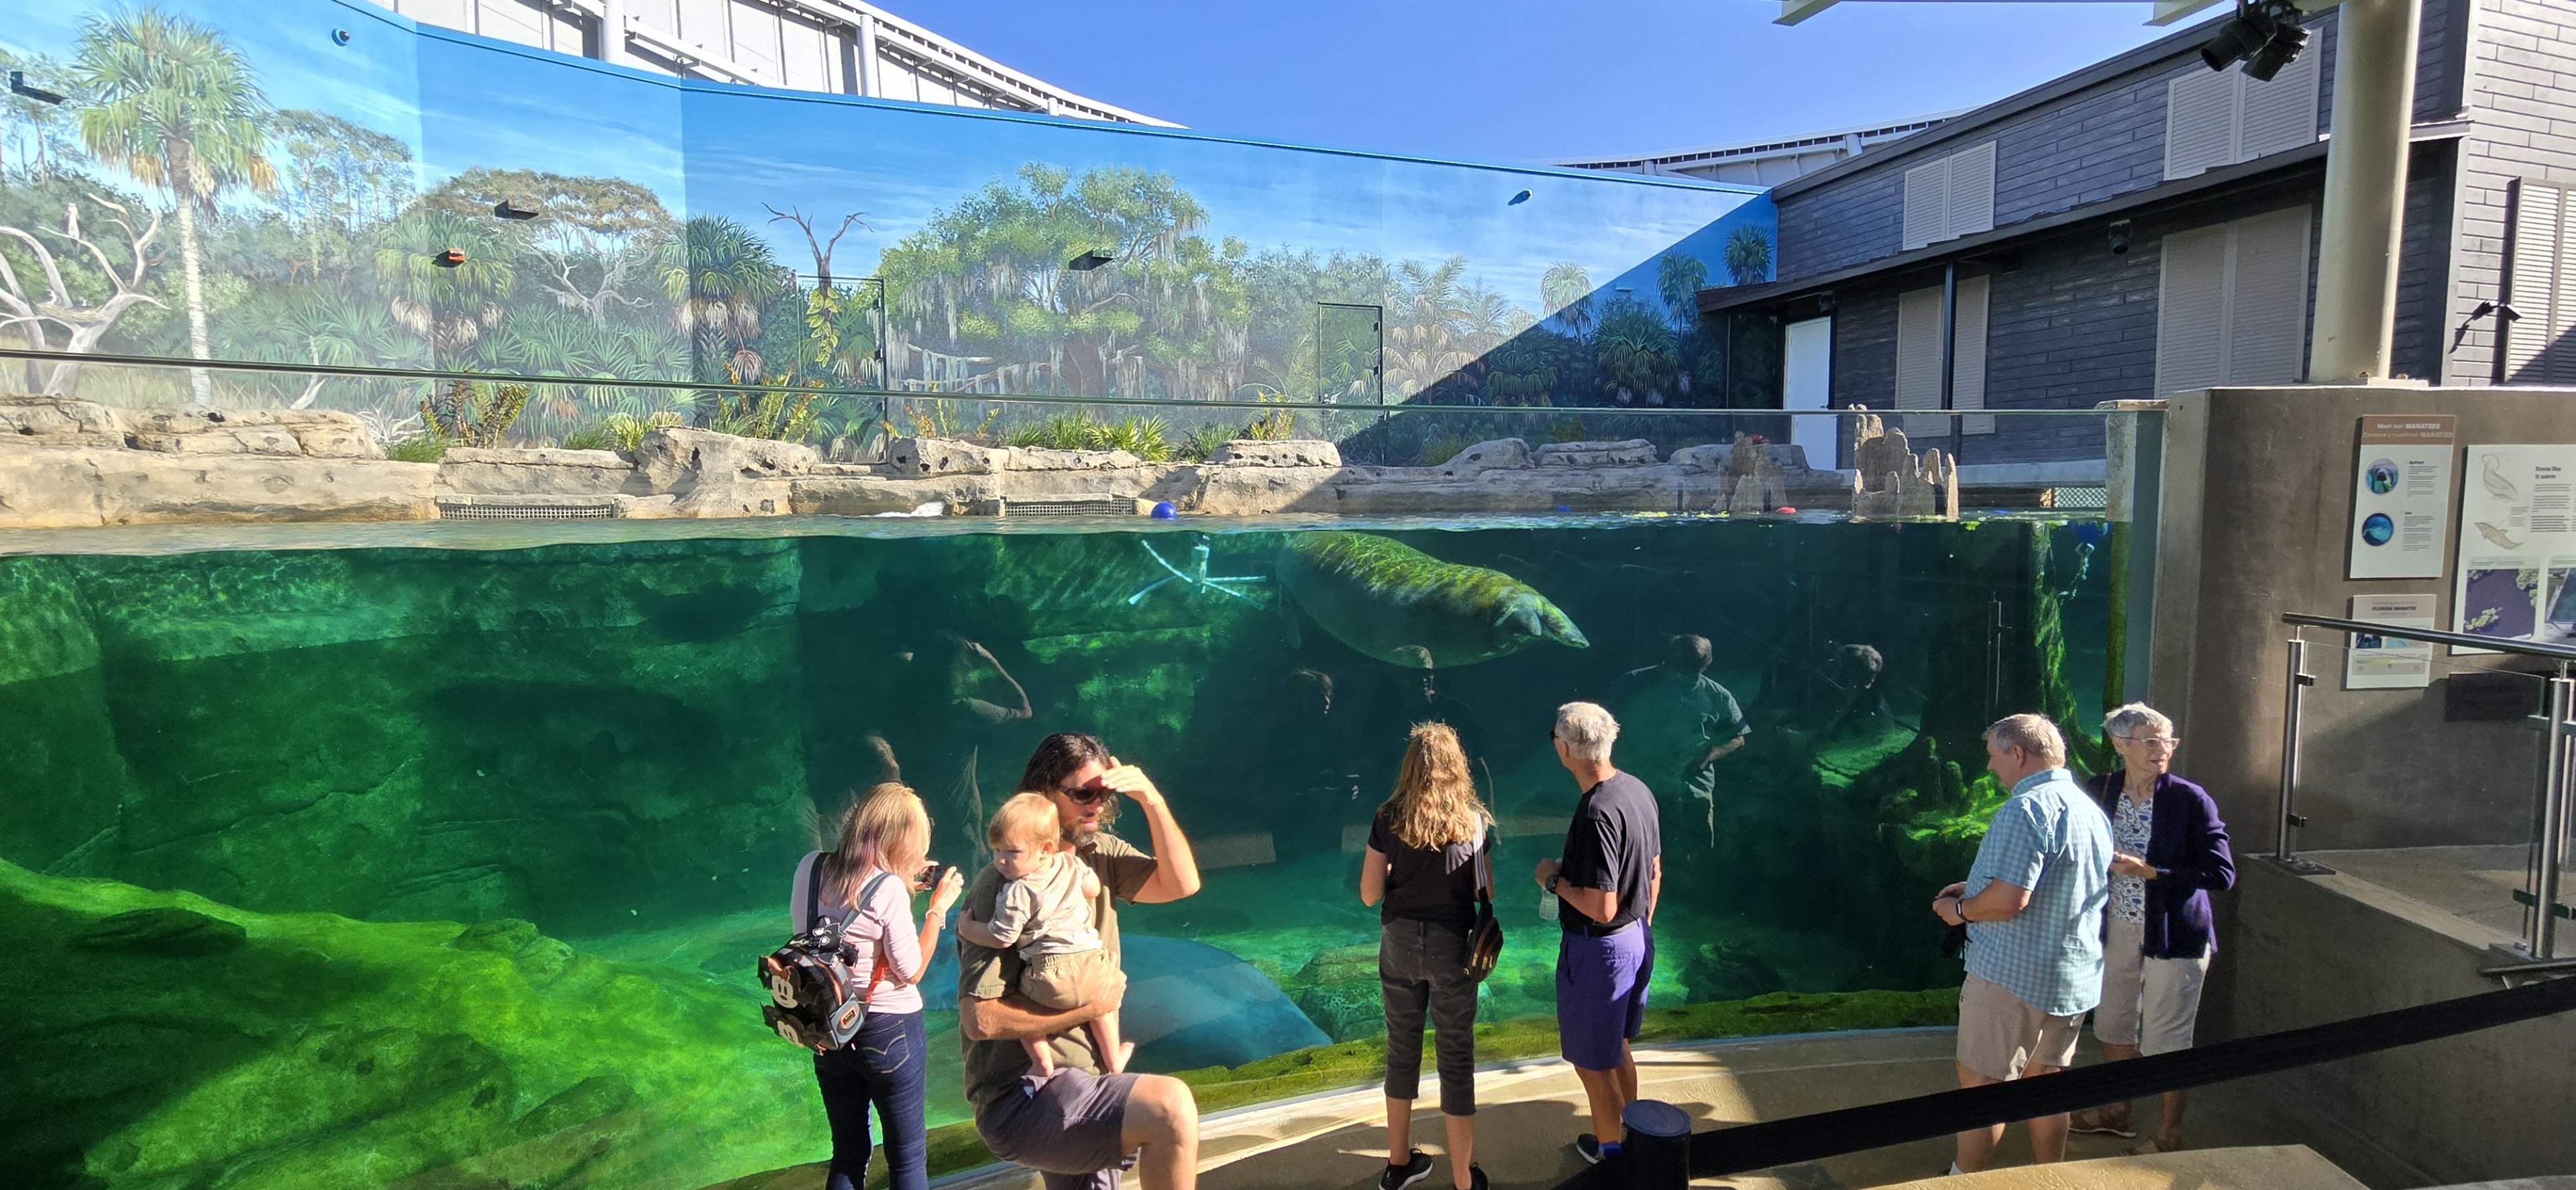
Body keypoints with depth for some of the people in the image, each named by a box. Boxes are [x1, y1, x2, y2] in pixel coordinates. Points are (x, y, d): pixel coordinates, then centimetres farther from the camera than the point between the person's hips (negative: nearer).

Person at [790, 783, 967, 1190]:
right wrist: (937, 909, -6)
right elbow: (911, 972, -15)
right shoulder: (888, 888, -21)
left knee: (848, 1156, 21)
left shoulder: (810, 868, -5)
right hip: (889, 1032, -5)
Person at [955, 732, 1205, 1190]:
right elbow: (980, 1018, -22)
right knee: (1171, 1106, -25)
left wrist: (1152, 800, -16)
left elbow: (1181, 883, -6)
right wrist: (1091, 1006, -16)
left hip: (1085, 1083, 8)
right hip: (1019, 1098, -8)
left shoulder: (1100, 854, 4)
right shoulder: (1004, 887, -18)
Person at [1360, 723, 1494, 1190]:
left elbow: (1369, 894, -5)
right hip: (1451, 946, -2)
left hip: (1399, 944, 2)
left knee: (1402, 1048, 18)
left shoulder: (1389, 819, -7)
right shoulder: (1474, 820, -8)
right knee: (1456, 1055, 9)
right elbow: (1486, 891, -2)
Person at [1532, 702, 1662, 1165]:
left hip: (1598, 949, -9)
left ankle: (1611, 1152, 28)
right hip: (1638, 939, 9)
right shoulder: (1639, 791, -2)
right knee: (1617, 1046, 27)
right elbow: (1654, 875, 10)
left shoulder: (1596, 814, -29)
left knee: (1594, 1062, 11)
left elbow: (1601, 908, -29)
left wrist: (1554, 879, -13)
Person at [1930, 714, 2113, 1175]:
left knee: (1980, 1083, 3)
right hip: (2076, 976, 9)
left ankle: (1964, 1183, 12)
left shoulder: (2026, 809, -21)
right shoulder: (2091, 808, 10)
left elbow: (2009, 899, -28)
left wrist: (1960, 909, -10)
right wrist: (1978, 887, 16)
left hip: (2014, 975, -9)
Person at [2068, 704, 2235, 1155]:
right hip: (2116, 931, 5)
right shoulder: (2100, 791, -3)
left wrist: (2149, 872, -21)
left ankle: (2169, 1135, 25)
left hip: (2174, 935, -5)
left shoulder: (2191, 799, -14)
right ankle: (2118, 1111, 40)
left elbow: (2222, 874, -16)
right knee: (2113, 1025, 19)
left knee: (2165, 1041, 6)